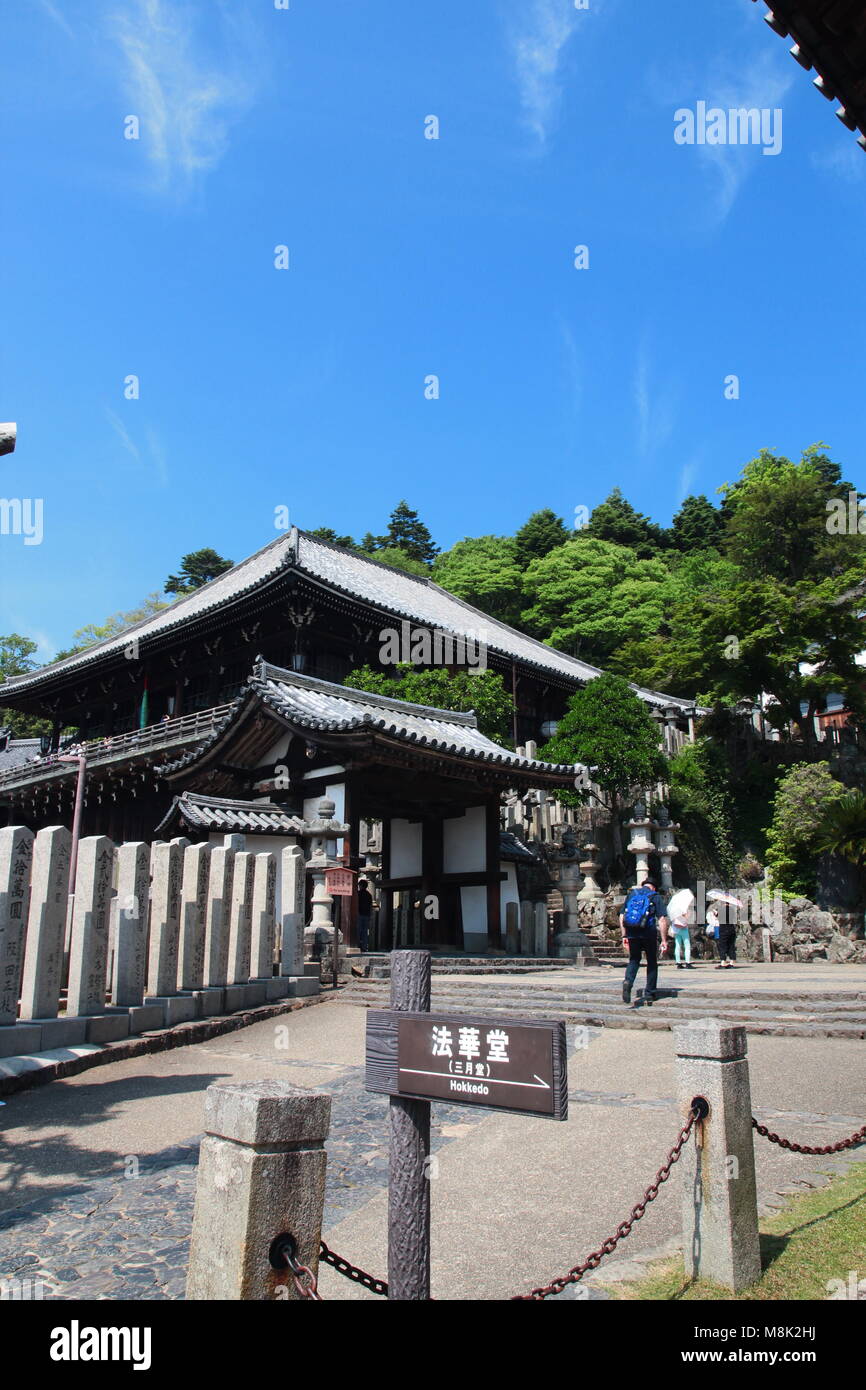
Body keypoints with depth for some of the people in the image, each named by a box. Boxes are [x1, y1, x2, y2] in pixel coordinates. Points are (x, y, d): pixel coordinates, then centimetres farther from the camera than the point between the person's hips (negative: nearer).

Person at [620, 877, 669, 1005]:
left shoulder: (631, 894, 12)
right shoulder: (656, 897, 3)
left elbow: (622, 917, 8)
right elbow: (662, 920, -8)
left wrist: (624, 936, 12)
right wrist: (664, 941, -7)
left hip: (632, 933, 2)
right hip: (649, 933, -2)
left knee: (633, 960, 15)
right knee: (652, 963, 15)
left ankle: (628, 982, -14)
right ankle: (649, 995, 17)